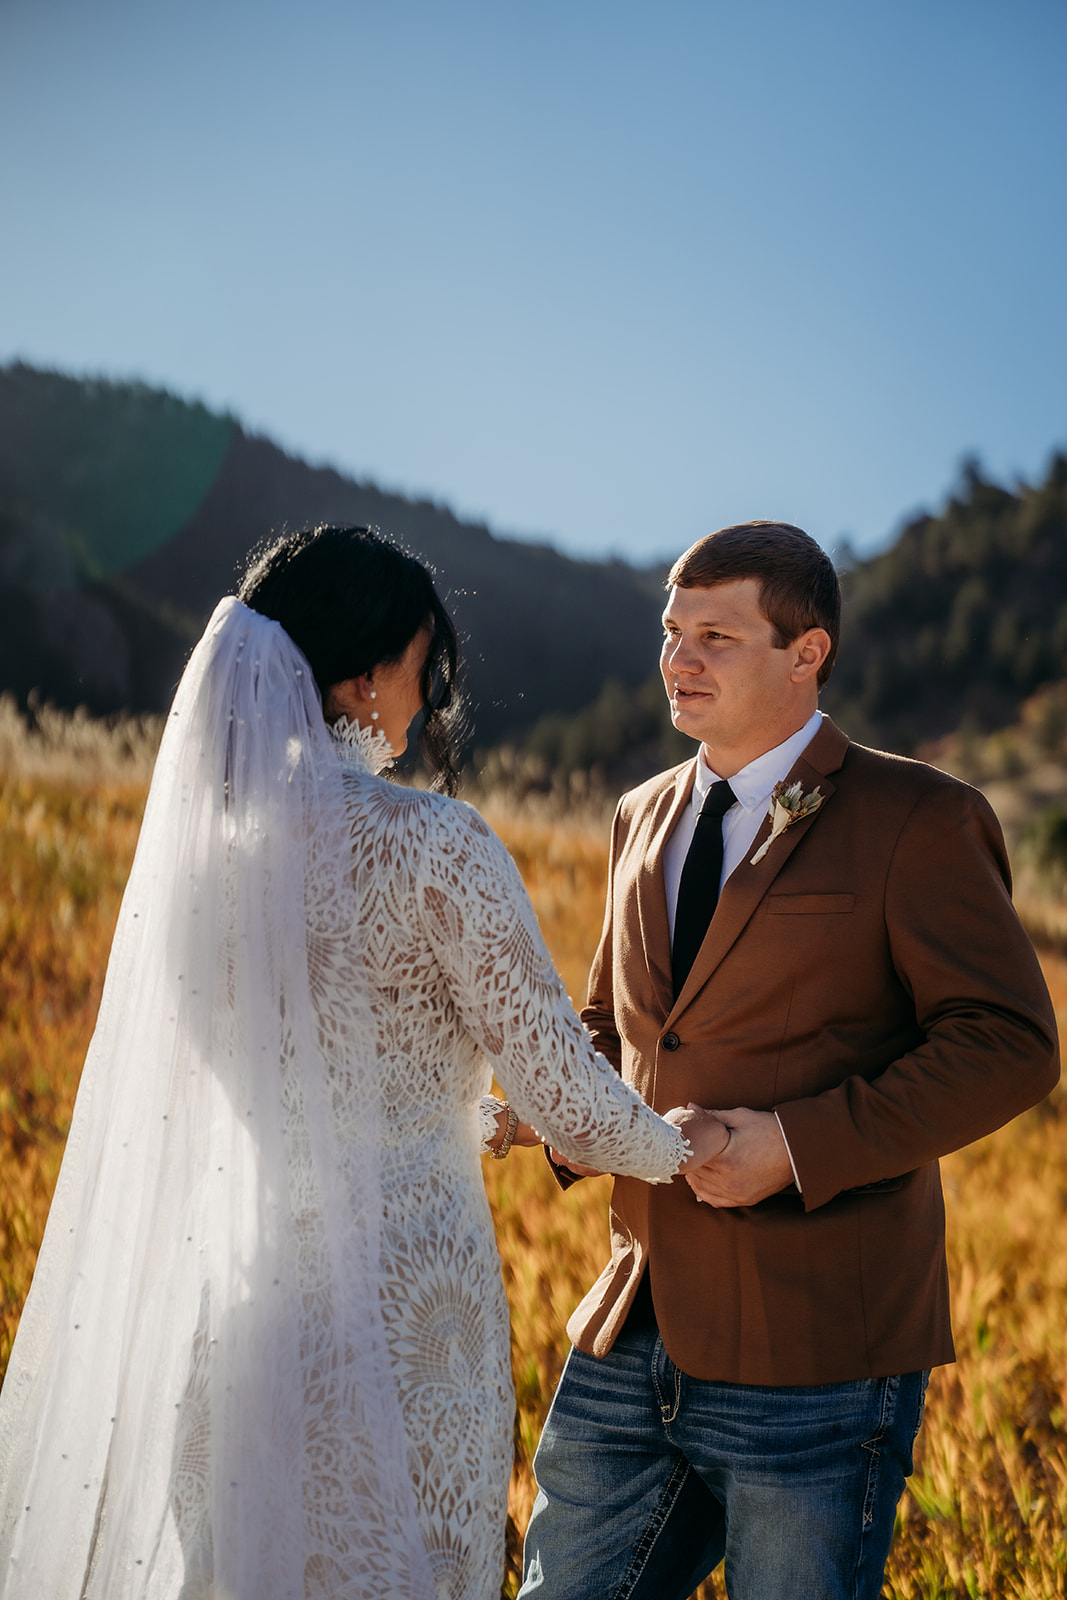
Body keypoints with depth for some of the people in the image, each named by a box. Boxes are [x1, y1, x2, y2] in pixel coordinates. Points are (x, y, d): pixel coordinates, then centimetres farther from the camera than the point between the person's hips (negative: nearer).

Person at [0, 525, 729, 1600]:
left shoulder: (191, 833, 3)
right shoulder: (430, 845, -16)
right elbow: (566, 1097, -12)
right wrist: (673, 1147, 9)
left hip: (230, 1293, 6)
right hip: (399, 1294, -6)